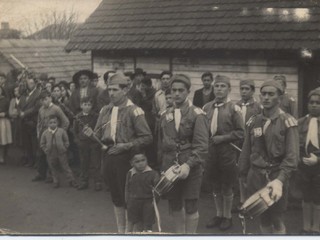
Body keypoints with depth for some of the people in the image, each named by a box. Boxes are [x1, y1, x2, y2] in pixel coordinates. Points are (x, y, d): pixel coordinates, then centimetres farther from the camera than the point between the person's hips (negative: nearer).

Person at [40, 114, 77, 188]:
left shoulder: (62, 131, -4)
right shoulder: (45, 133, 0)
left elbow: (66, 141, 3)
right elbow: (42, 144, 8)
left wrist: (64, 148, -5)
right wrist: (46, 150, 0)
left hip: (61, 154, -2)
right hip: (51, 155, 2)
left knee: (66, 167, 3)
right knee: (53, 169, 11)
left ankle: (71, 181, 9)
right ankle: (56, 182, 24)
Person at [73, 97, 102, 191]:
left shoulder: (96, 116, -4)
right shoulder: (77, 117, 4)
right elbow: (75, 130, 14)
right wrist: (77, 140, 5)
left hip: (94, 143, -3)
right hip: (83, 143, 3)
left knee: (96, 164, 1)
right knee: (84, 164, 10)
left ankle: (98, 183, 9)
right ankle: (83, 182, 21)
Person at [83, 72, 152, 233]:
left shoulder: (134, 111, -10)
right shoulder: (105, 110, 8)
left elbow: (147, 138, -11)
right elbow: (99, 135, 12)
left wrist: (126, 146, -18)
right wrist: (91, 134, -10)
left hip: (125, 158, -6)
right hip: (108, 158, 6)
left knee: (127, 197, 2)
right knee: (116, 196, 16)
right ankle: (120, 230, 29)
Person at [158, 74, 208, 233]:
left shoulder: (197, 115, -6)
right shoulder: (165, 115, 10)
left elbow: (202, 145, -13)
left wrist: (188, 165, -23)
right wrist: (162, 166, 10)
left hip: (191, 167, -4)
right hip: (170, 165, 4)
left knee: (191, 206, 3)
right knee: (174, 205, 13)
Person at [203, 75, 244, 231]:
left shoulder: (233, 109, -6)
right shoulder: (207, 107, 5)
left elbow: (240, 133, -7)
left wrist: (222, 138, -16)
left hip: (227, 152, -4)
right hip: (210, 151, 4)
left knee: (227, 187, 8)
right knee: (215, 186, 15)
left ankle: (227, 216, 24)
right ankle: (218, 215, 31)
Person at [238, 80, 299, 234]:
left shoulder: (287, 122, -7)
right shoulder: (253, 121, 7)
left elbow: (292, 155, -14)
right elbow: (246, 151, 12)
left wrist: (280, 180, -25)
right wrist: (243, 176, 14)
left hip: (276, 176, -3)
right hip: (255, 175, 4)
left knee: (277, 221, 4)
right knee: (263, 218, 12)